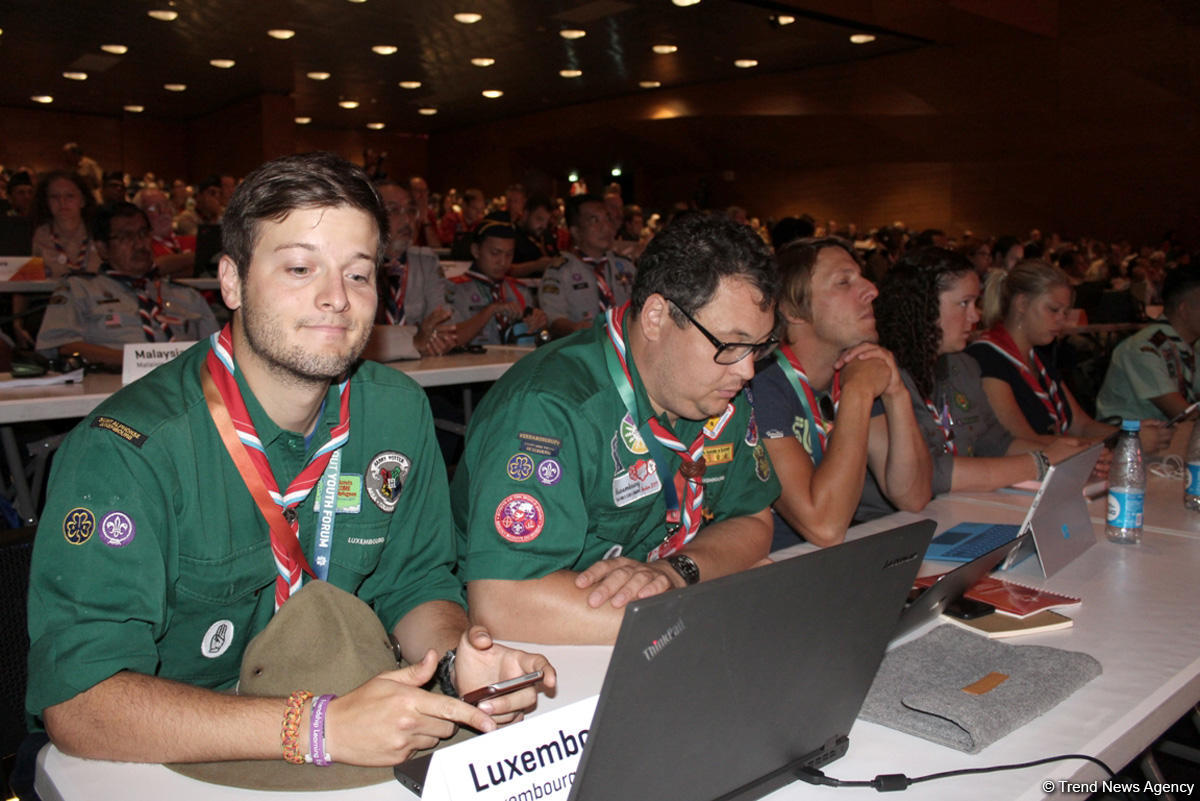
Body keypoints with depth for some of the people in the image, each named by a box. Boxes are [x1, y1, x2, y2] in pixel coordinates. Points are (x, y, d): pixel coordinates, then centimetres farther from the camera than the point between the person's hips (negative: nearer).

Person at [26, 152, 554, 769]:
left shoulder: (398, 412, -2)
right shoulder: (128, 449, -18)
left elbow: (413, 583, 5)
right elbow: (75, 700, -23)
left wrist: (456, 661, -17)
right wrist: (319, 728, -32)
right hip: (168, 770, -3)